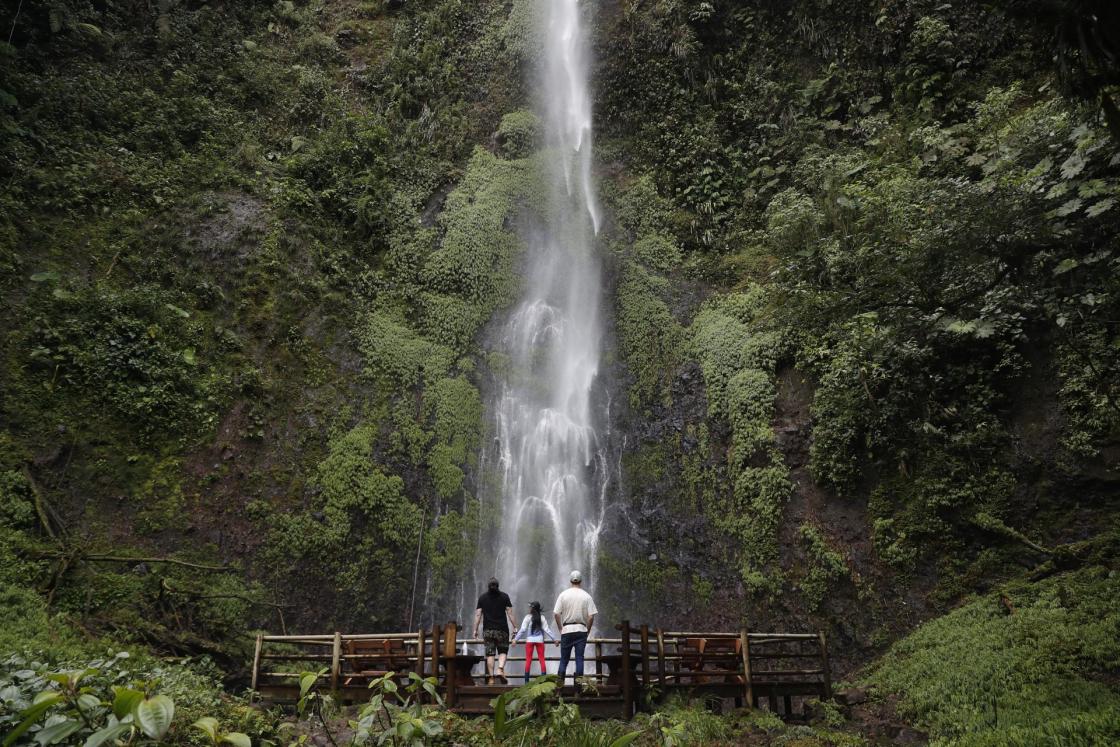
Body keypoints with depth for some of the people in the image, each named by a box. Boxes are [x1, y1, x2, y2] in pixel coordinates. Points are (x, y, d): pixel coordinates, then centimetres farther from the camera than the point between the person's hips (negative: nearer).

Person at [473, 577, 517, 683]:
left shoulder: (482, 598, 8)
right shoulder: (504, 596, 4)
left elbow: (478, 615, 4)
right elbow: (510, 613, 0)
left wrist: (475, 630, 6)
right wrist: (515, 627, 3)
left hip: (488, 630, 1)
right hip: (502, 629, -1)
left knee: (490, 653, 4)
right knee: (503, 651, 9)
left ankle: (491, 678, 0)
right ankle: (500, 669, -15)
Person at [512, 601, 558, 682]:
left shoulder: (528, 617, -4)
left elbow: (522, 629, -7)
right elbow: (547, 630, -1)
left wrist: (516, 639, -1)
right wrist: (554, 639, 5)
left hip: (530, 640, -1)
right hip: (540, 640, 1)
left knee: (528, 660, 3)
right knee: (542, 659, 6)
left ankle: (526, 680, 1)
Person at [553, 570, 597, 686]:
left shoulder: (563, 594, 0)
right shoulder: (586, 596, -1)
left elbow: (556, 614, -2)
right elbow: (591, 616, -4)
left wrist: (561, 629, 8)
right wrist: (587, 631, 8)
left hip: (566, 630, 0)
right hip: (581, 630, 0)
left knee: (564, 659, 7)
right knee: (579, 658, 3)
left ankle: (560, 682, 5)